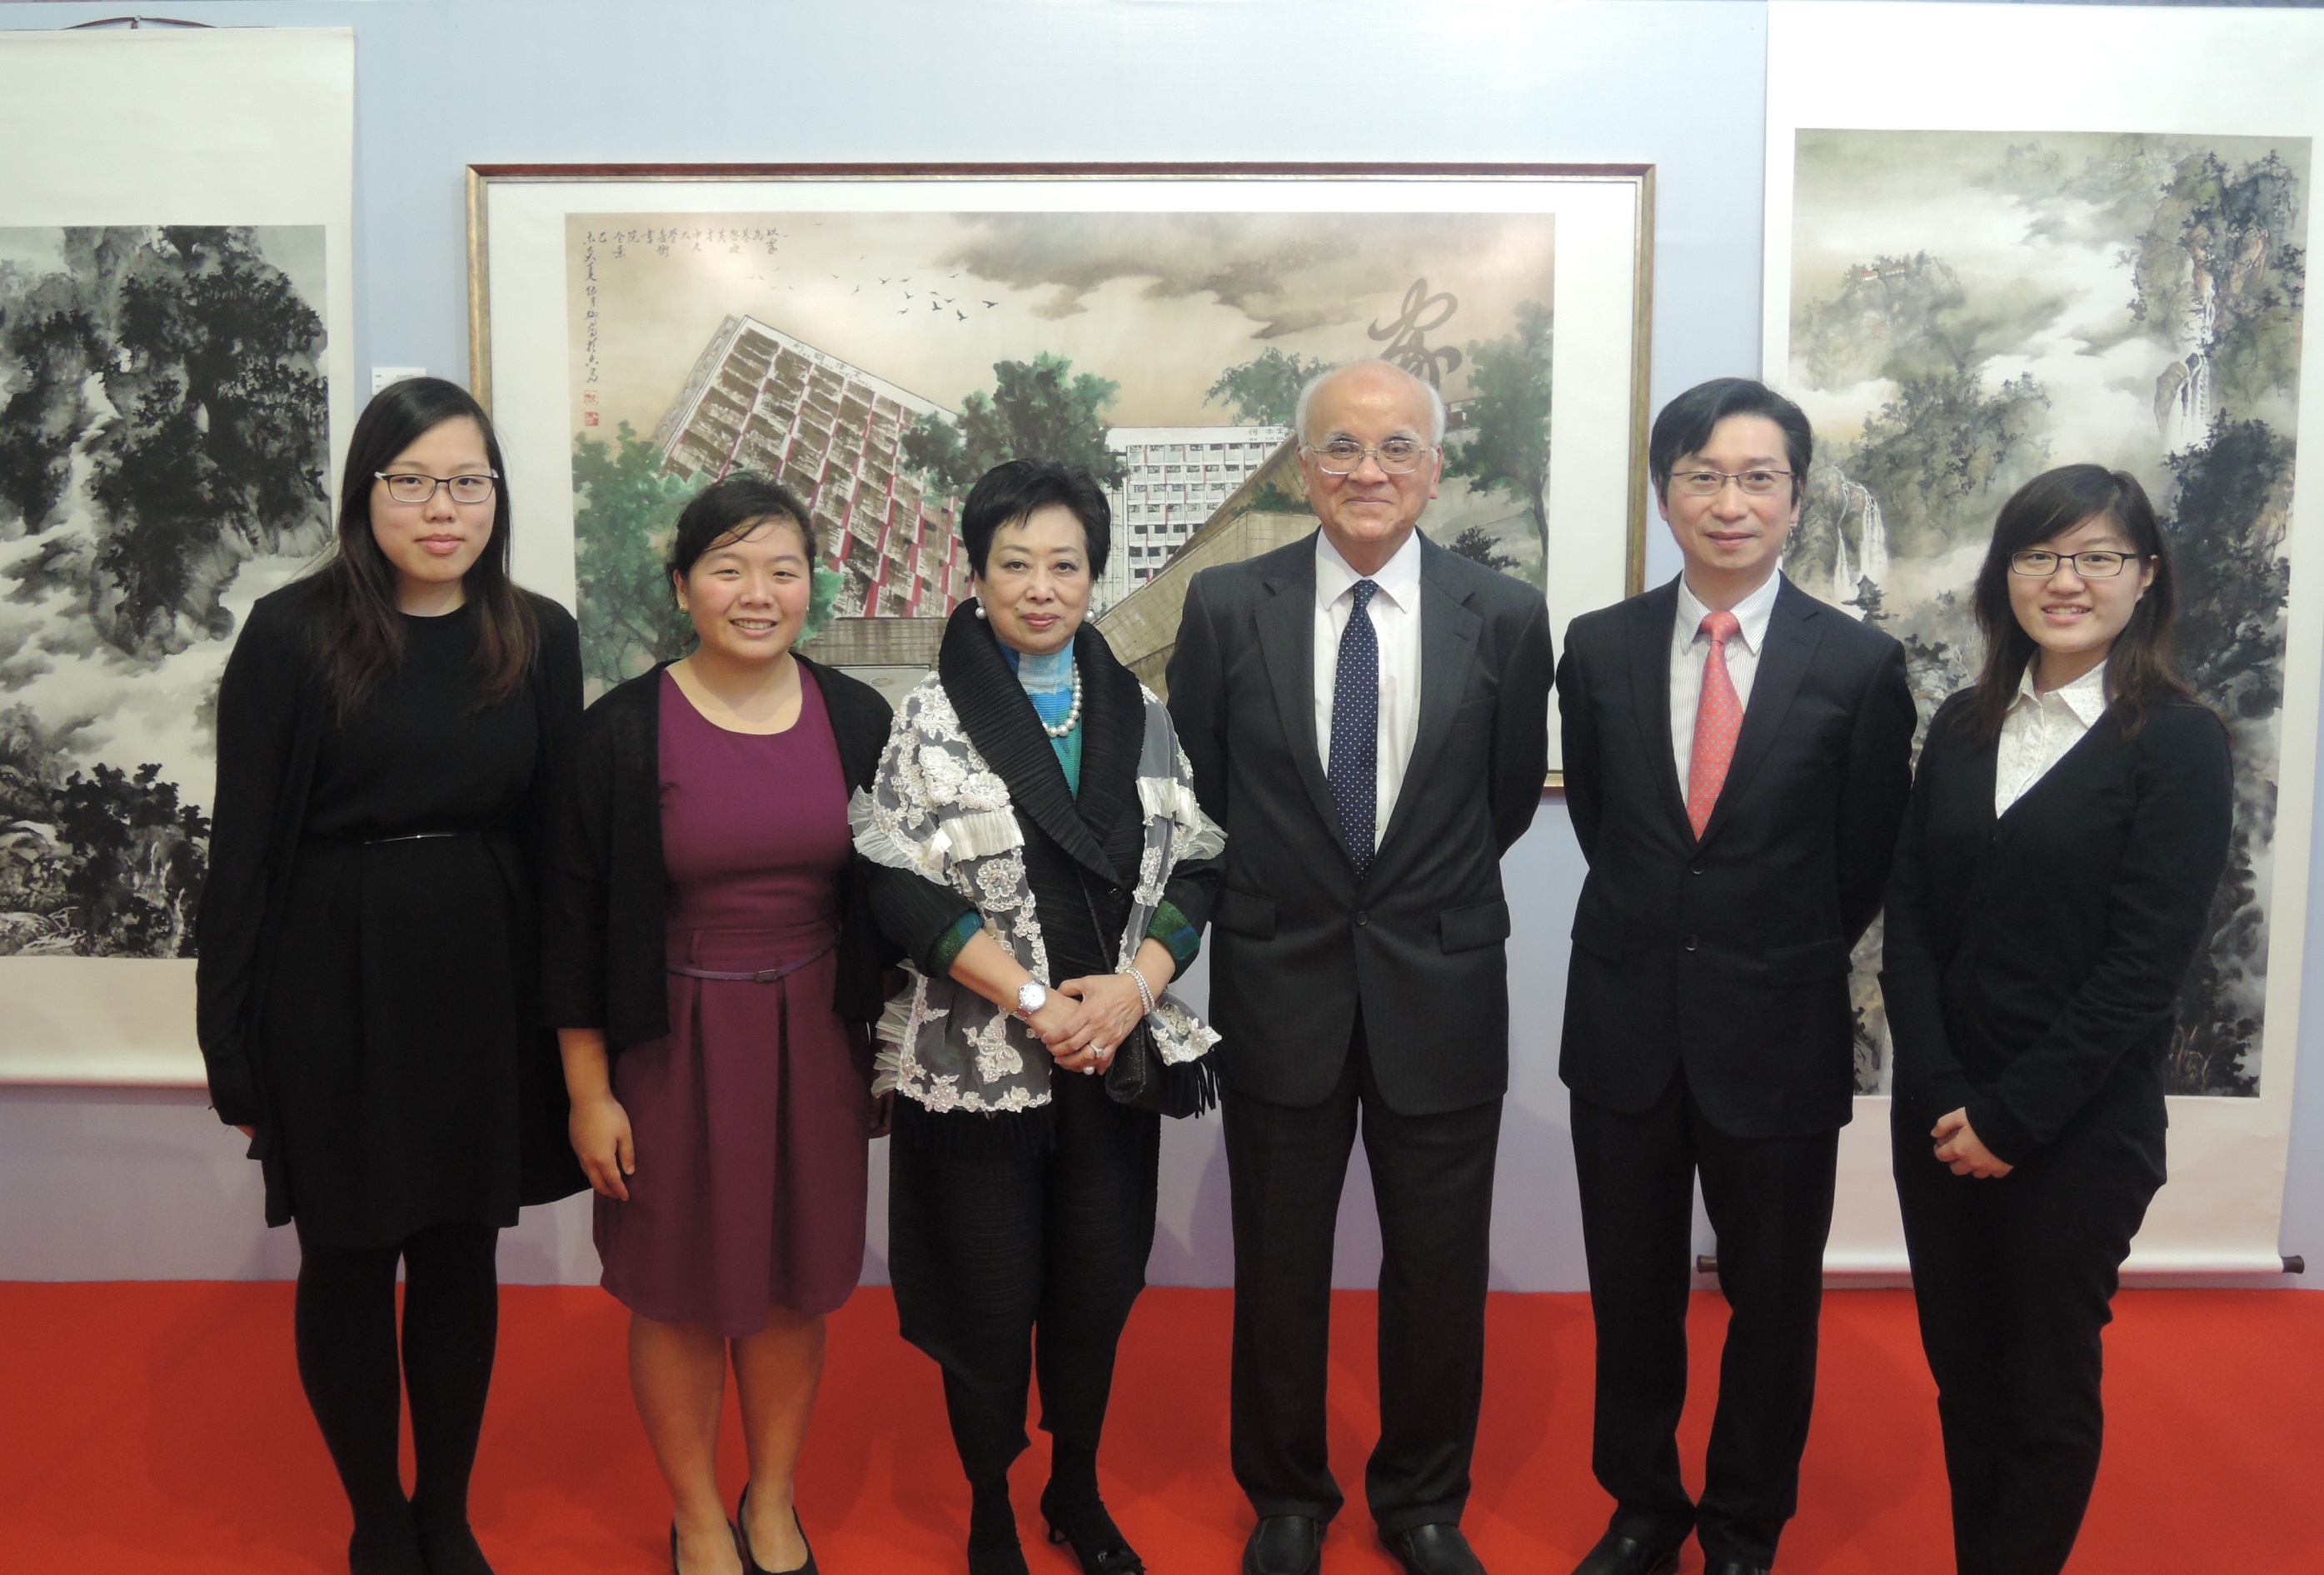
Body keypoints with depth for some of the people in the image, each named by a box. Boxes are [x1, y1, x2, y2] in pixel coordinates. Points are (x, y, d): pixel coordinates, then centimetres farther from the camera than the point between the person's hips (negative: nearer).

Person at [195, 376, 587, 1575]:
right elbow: (245, 843, -5)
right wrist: (233, 1041, -6)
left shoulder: (539, 638, 1)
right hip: (337, 982, -2)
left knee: (462, 1251, 13)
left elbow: (556, 833, 4)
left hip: (483, 981, 2)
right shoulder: (293, 633, -7)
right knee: (349, 1258, 10)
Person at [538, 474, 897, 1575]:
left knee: (791, 1286, 15)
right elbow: (574, 921, -5)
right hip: (673, 1047, -2)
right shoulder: (624, 731, -9)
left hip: (814, 1043, 3)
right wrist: (589, 1091, -5)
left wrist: (881, 1049, 8)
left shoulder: (857, 721, -1)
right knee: (679, 1294, 11)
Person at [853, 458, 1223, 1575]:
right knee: (989, 1302, 8)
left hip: (1116, 1056, 3)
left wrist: (1130, 988, -12)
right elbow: (900, 884, -11)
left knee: (1097, 1291, 14)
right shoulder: (932, 718, -4)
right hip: (978, 1062, -3)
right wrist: (1030, 998, -16)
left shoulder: (1141, 714, 6)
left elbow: (1194, 866, 3)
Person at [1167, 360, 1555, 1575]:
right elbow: (1207, 786, 6)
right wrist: (1282, 885, 10)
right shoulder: (1227, 606, -5)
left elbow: (1510, 795, 6)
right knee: (1278, 1268, 15)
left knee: (1438, 1271, 14)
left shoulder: (1506, 617, -5)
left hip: (1441, 993, 0)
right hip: (1280, 986, 0)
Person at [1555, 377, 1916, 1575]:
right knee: (1630, 1295, 16)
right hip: (1626, 1027, 2)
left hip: (1779, 1038, -1)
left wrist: (1780, 966, 7)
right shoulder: (1598, 648, -2)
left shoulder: (1861, 665, -8)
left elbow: (1865, 864, 0)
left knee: (1772, 1301, 15)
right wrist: (1659, 935, 7)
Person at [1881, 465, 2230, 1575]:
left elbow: (2145, 964, -13)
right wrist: (1940, 1095, -8)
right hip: (1940, 1119, 4)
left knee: (2049, 1393, 10)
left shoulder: (2179, 744, -7)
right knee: (1961, 1377, 14)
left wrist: (2010, 1114, -13)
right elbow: (1909, 921, 2)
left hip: (2078, 1132, -4)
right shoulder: (1963, 727, 6)